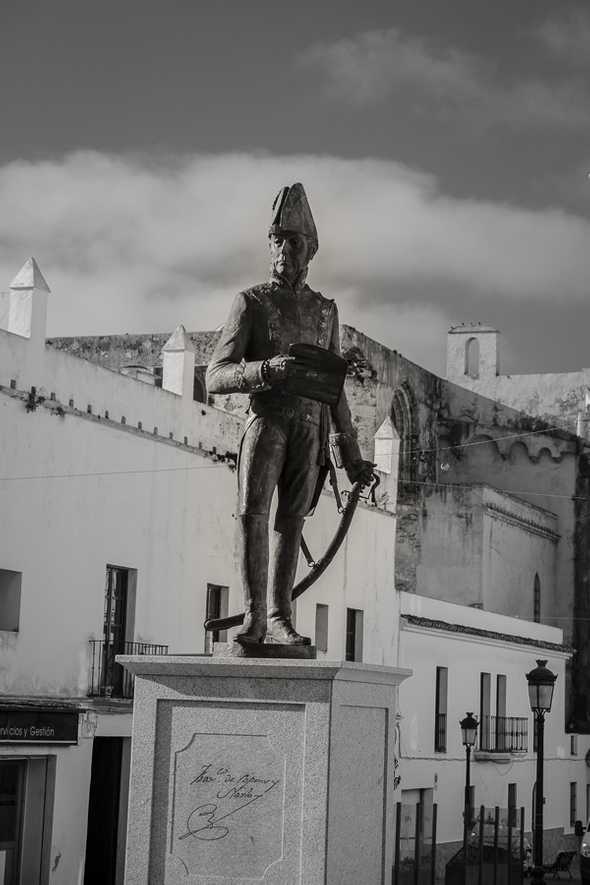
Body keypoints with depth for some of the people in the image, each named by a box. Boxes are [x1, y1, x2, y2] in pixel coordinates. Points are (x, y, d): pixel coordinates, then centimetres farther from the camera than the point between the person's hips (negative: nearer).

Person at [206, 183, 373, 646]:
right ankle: (255, 617, -13)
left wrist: (351, 452, 15)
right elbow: (216, 377, -5)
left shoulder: (326, 310, 14)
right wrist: (267, 369, -24)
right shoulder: (251, 302, 3)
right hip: (266, 420, -3)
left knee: (292, 521, 4)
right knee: (252, 512, -17)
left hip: (311, 429, 3)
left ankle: (280, 618, 10)